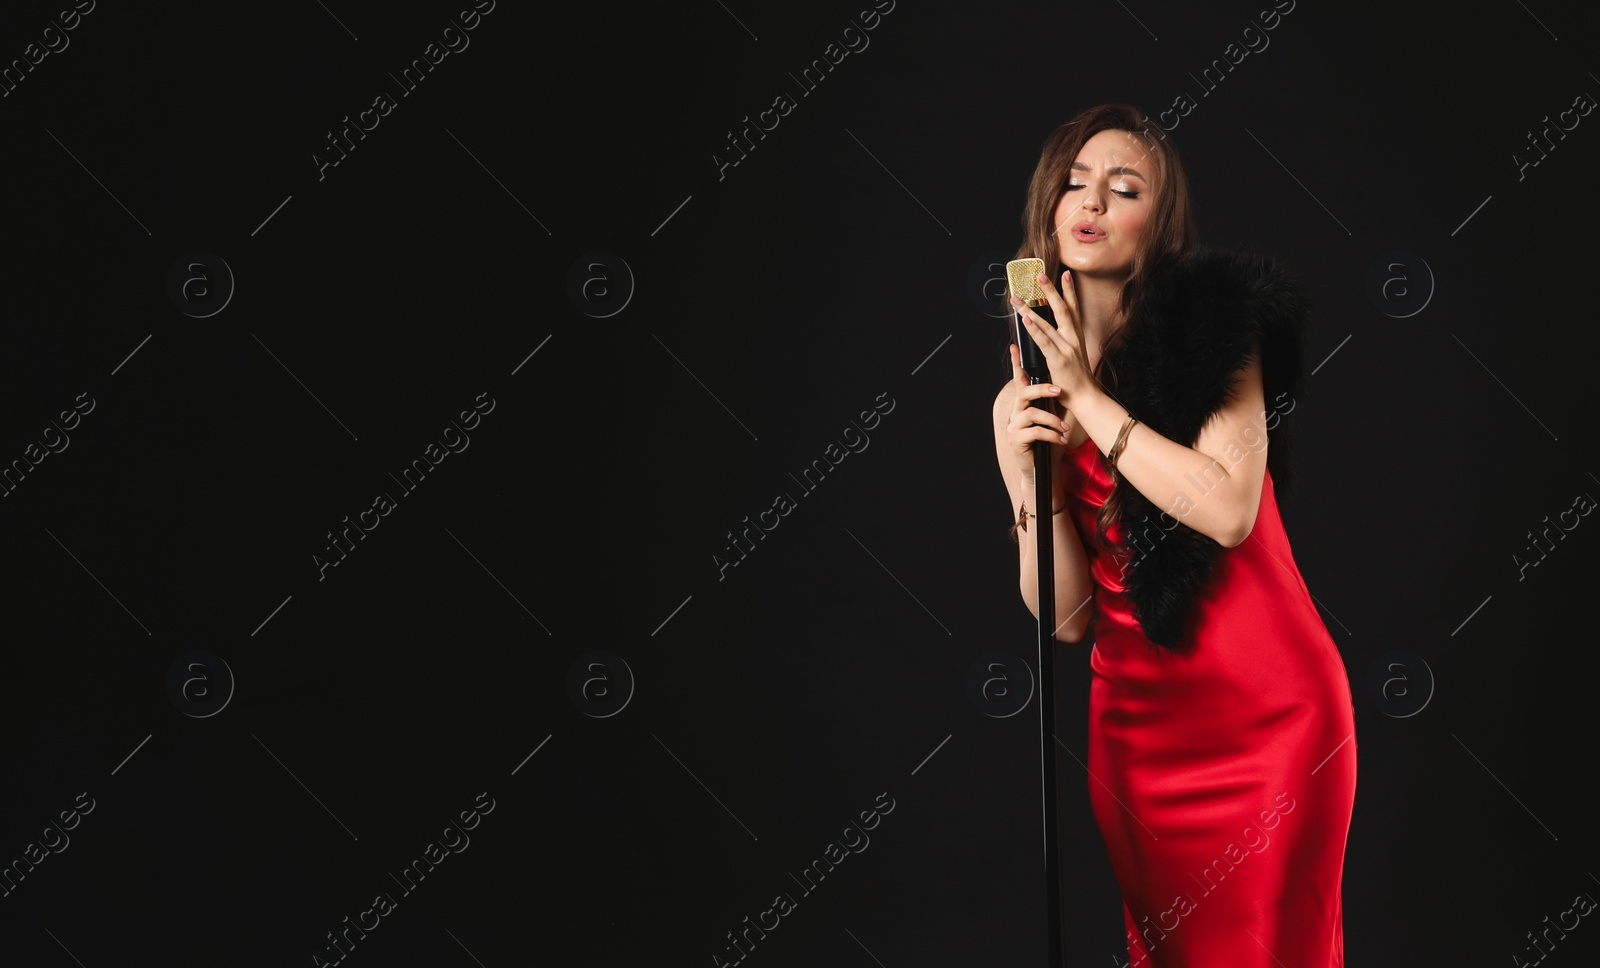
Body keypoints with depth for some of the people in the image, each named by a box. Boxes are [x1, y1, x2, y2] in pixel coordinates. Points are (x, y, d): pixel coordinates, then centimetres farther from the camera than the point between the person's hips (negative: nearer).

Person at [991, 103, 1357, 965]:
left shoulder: (1210, 323, -5)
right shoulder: (1021, 400, 4)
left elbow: (1230, 509, -20)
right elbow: (1065, 617, 0)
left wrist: (1088, 397, -16)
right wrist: (1031, 481, -15)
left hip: (1268, 709, -3)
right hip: (1133, 721, 4)